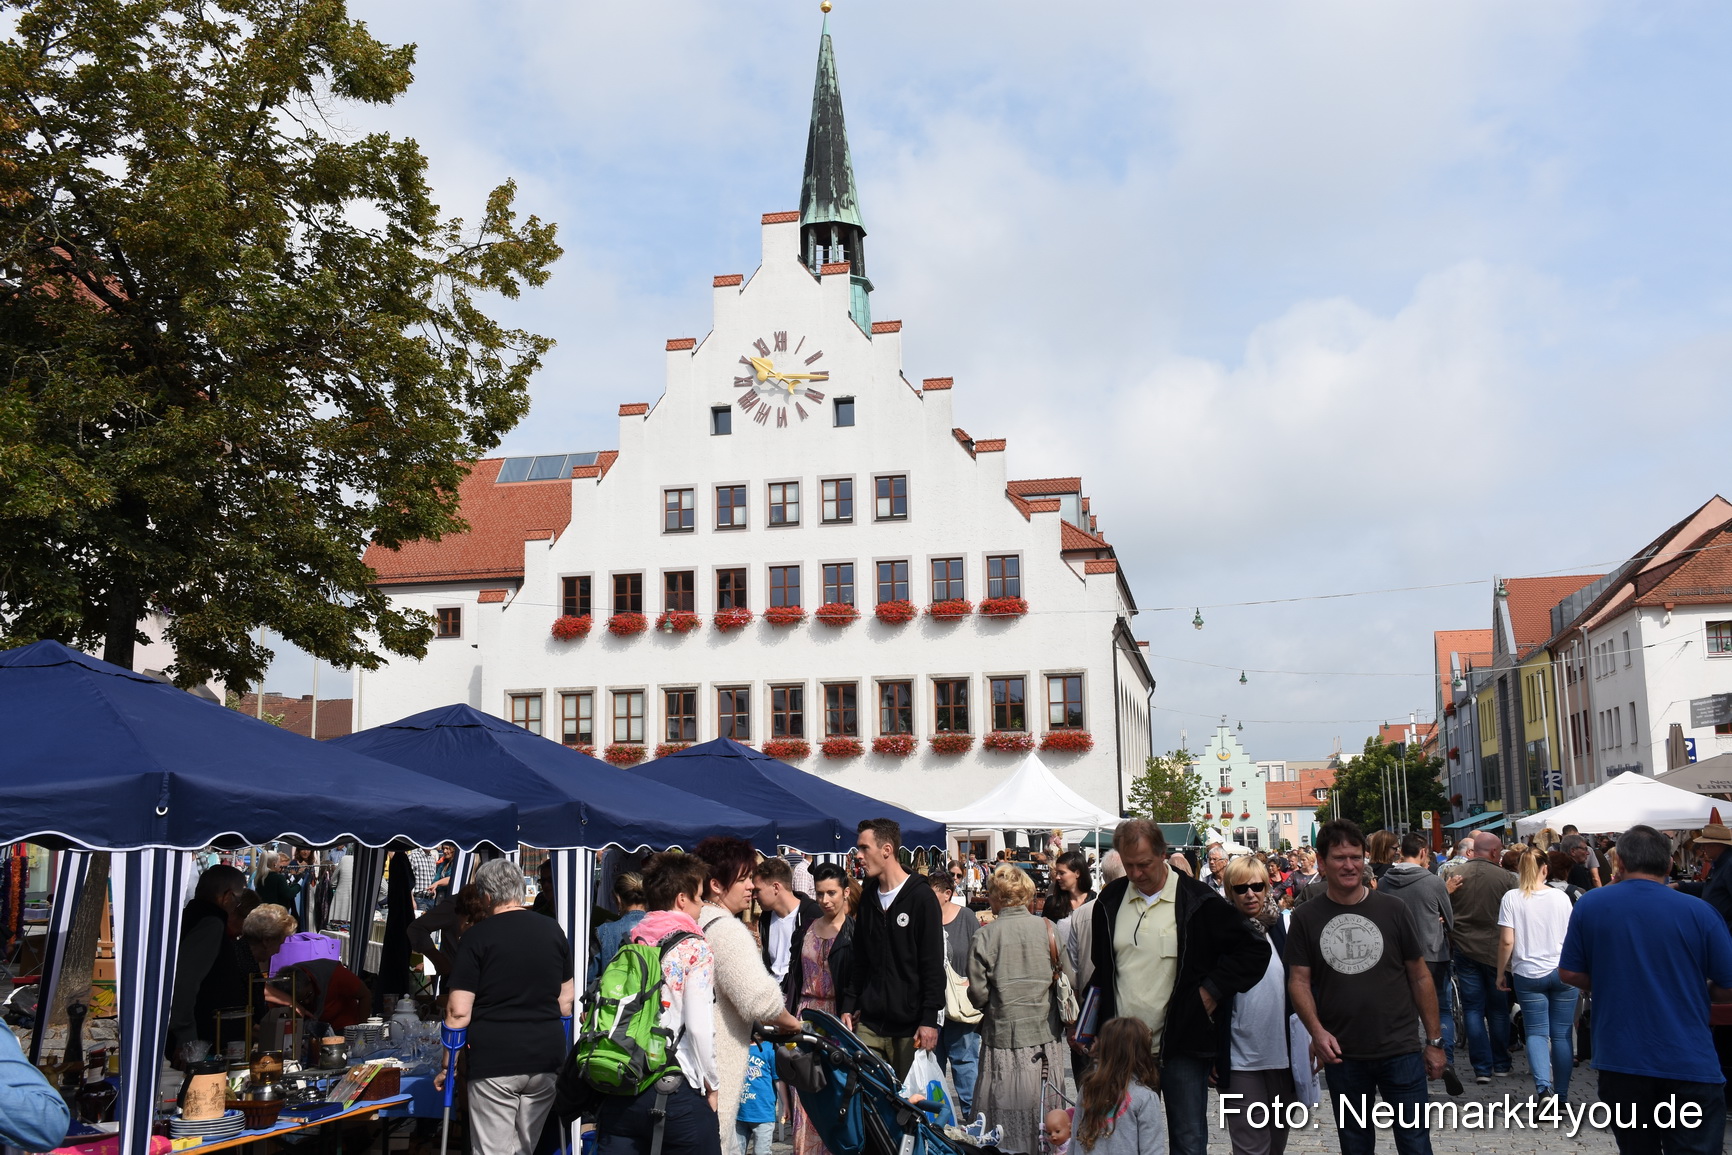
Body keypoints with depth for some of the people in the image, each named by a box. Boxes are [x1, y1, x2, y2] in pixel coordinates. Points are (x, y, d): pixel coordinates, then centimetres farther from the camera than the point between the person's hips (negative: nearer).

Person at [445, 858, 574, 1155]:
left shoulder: (477, 937, -6)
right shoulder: (553, 931, 8)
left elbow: (459, 1011, -8)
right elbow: (567, 999, 15)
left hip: (494, 1059, -4)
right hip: (547, 1057, 4)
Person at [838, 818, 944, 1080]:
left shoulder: (920, 896, -7)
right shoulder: (868, 896, 12)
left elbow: (933, 965, -10)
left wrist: (929, 1019, -14)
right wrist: (849, 1005, 9)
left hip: (910, 1027, -5)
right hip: (869, 1023, 6)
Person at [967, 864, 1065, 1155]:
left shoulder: (985, 936, -8)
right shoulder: (1048, 929, -3)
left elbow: (978, 994, -8)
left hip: (1004, 1035, -2)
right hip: (1046, 1035, 2)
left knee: (1008, 1116, 6)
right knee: (1046, 1115, 13)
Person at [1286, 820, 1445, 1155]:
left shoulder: (1392, 909, 0)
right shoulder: (1306, 918, 0)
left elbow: (1420, 976, 5)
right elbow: (1299, 980, -1)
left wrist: (1435, 1040, 4)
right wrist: (1316, 1030, -16)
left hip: (1401, 1052, 0)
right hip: (1342, 1057, 1)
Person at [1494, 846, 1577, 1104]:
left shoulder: (1512, 898, -6)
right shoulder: (1561, 897, -2)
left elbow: (1506, 941, -9)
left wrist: (1501, 973, 4)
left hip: (1529, 974, -1)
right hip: (1563, 973, 1)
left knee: (1536, 1031, 6)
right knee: (1561, 1034, 8)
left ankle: (1543, 1085, -15)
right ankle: (1562, 1095, 15)